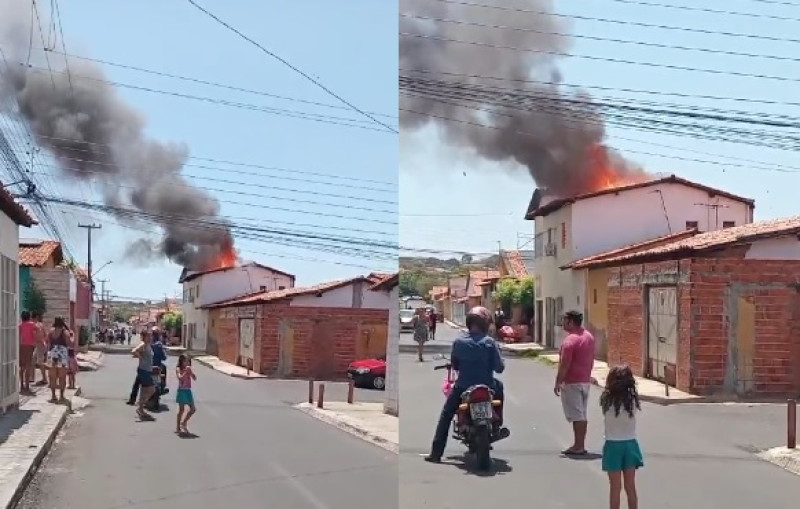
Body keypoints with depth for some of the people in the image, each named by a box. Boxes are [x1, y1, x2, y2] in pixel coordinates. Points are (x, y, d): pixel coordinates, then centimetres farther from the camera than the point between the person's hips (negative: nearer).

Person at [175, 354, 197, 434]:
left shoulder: (189, 369, 9)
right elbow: (180, 378, -22)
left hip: (188, 391, 6)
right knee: (181, 409, -2)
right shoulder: (178, 369, -6)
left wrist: (190, 371, -11)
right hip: (181, 391, -6)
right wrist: (186, 371, -23)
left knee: (193, 409, 5)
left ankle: (183, 423, 21)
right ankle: (178, 427, 7)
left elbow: (195, 378, 0)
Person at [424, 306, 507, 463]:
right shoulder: (489, 342, -9)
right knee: (499, 386, 33)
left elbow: (454, 365, 8)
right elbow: (500, 368, -9)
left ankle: (436, 453, 10)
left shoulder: (458, 343, -4)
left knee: (446, 415, 17)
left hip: (463, 387, 1)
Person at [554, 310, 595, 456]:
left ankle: (577, 446, -1)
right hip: (585, 381, 9)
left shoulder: (570, 341, -19)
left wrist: (558, 383, -15)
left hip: (572, 383, -9)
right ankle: (581, 445, 17)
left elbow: (564, 365, -21)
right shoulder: (589, 337, 9)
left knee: (576, 415, -5)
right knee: (582, 414, 12)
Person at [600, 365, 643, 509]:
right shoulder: (632, 401, -10)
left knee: (615, 487, 6)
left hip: (613, 446, -2)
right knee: (630, 487, 12)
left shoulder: (606, 400, -14)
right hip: (630, 445, 2)